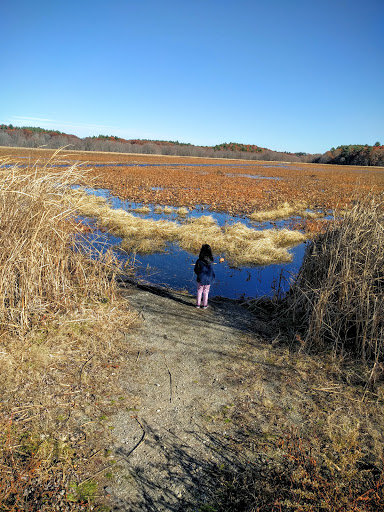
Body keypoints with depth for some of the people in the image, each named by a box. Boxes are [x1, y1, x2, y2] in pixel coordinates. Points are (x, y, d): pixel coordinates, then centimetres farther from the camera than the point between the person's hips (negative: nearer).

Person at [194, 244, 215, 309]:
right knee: (206, 291, 16)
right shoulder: (210, 260, -14)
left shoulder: (199, 261, -20)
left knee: (199, 291, 16)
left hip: (201, 279, -1)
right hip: (208, 279, 1)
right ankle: (205, 305, 24)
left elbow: (195, 270, -11)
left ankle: (198, 304, 23)